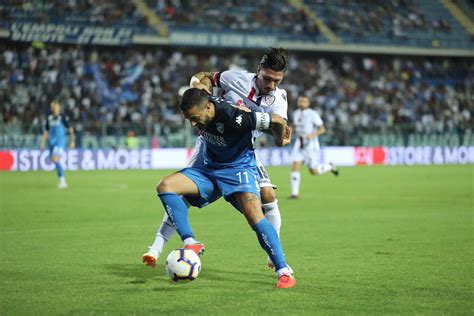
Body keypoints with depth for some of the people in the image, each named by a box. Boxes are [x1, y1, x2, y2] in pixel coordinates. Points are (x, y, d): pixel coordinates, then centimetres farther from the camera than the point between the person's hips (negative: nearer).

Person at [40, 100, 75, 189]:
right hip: (51, 142, 6)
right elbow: (46, 132, 18)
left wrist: (72, 141, -2)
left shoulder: (63, 118, -4)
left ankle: (62, 180, -16)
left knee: (55, 159, -22)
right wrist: (43, 142, 9)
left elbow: (70, 130, 3)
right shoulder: (49, 118, 11)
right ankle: (63, 182, 18)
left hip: (60, 142, -6)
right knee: (55, 161, 7)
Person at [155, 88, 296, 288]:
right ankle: (191, 243, -18)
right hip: (210, 169, 6)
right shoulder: (197, 107, -12)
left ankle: (284, 272, -21)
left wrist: (279, 142, 1)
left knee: (254, 216, -29)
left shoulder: (232, 116, -31)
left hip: (238, 168, -6)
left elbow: (278, 121, -21)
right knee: (165, 186, -15)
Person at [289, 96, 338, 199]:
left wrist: (312, 134, -28)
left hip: (311, 144, -5)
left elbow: (322, 129, -11)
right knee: (295, 167, -10)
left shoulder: (313, 114, -12)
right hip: (299, 144, 5)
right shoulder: (296, 113, 7)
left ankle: (330, 167, 28)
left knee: (314, 171, -1)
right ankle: (295, 192, -5)